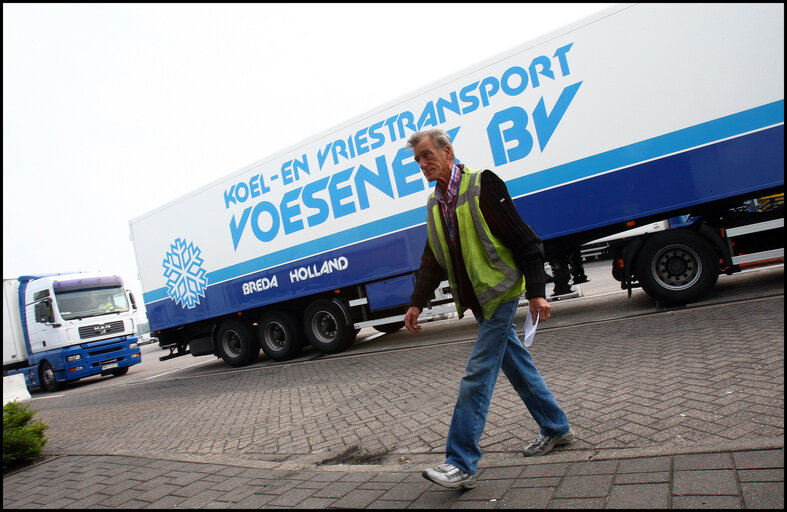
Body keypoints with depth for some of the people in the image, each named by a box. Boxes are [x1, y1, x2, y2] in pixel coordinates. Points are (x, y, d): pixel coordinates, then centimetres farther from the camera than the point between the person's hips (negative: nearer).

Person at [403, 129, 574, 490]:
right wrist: (417, 303, 7)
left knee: (477, 373, -9)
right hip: (477, 299, 8)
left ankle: (462, 463, -3)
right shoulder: (434, 204, 10)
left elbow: (524, 241, -14)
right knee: (516, 364, 17)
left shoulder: (483, 186, -13)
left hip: (499, 293, -8)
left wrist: (536, 292, -19)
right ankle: (556, 428, 35)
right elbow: (432, 262, 14)